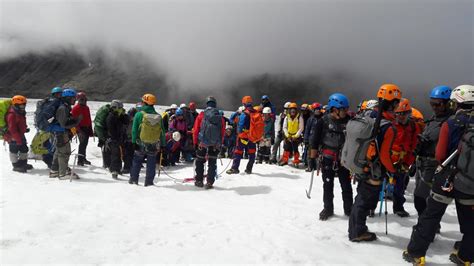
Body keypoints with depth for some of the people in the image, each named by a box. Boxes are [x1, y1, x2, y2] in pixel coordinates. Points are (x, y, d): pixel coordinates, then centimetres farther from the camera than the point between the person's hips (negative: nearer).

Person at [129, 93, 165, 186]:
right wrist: (163, 144, 9)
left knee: (136, 161, 15)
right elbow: (162, 132, 3)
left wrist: (134, 142, -3)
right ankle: (149, 182, 11)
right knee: (151, 164, 9)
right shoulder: (158, 116, 0)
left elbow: (134, 130, -8)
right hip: (154, 145, 2)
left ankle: (133, 179, 20)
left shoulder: (139, 114, -8)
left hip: (141, 144, -1)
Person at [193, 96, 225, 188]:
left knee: (200, 161, 14)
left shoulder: (201, 115, -3)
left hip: (202, 142, -1)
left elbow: (196, 130, -2)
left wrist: (195, 142, 8)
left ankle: (199, 181, 20)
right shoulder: (220, 117, 2)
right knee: (212, 163, 10)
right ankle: (210, 182, 9)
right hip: (215, 144, 1)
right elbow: (223, 132, 5)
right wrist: (220, 144, 15)